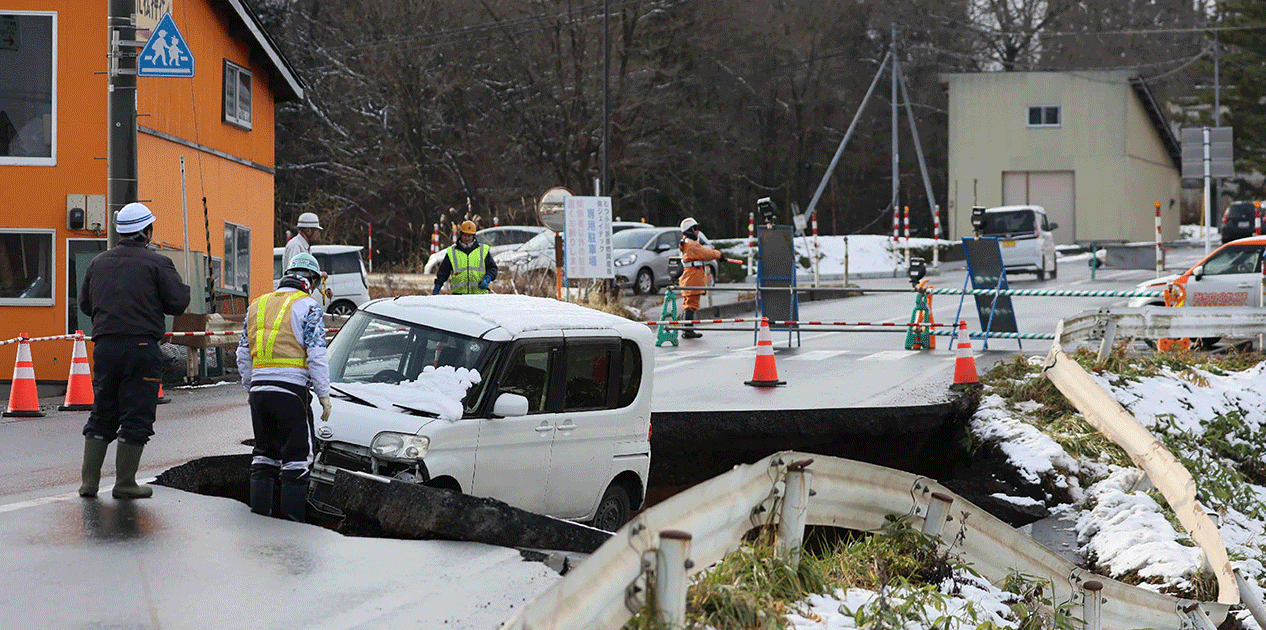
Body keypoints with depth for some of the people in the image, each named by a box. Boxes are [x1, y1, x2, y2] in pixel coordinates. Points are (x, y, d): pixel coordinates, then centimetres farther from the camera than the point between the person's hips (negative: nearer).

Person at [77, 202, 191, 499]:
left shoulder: (98, 263, 12)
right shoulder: (157, 263, -4)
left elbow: (85, 304, 17)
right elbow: (177, 303, -7)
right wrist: (183, 287, 13)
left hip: (104, 347, 5)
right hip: (141, 346, -5)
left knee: (102, 414, 14)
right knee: (136, 417, 2)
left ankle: (89, 480, 11)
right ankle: (125, 483, 3)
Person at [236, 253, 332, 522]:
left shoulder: (257, 306, 18)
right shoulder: (308, 307, -2)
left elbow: (243, 355, 19)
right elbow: (316, 355, -9)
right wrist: (324, 394, -4)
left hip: (259, 388, 6)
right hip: (291, 388, -6)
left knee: (264, 451, 16)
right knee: (297, 454, -1)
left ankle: (259, 512, 15)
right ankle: (292, 518, -4)